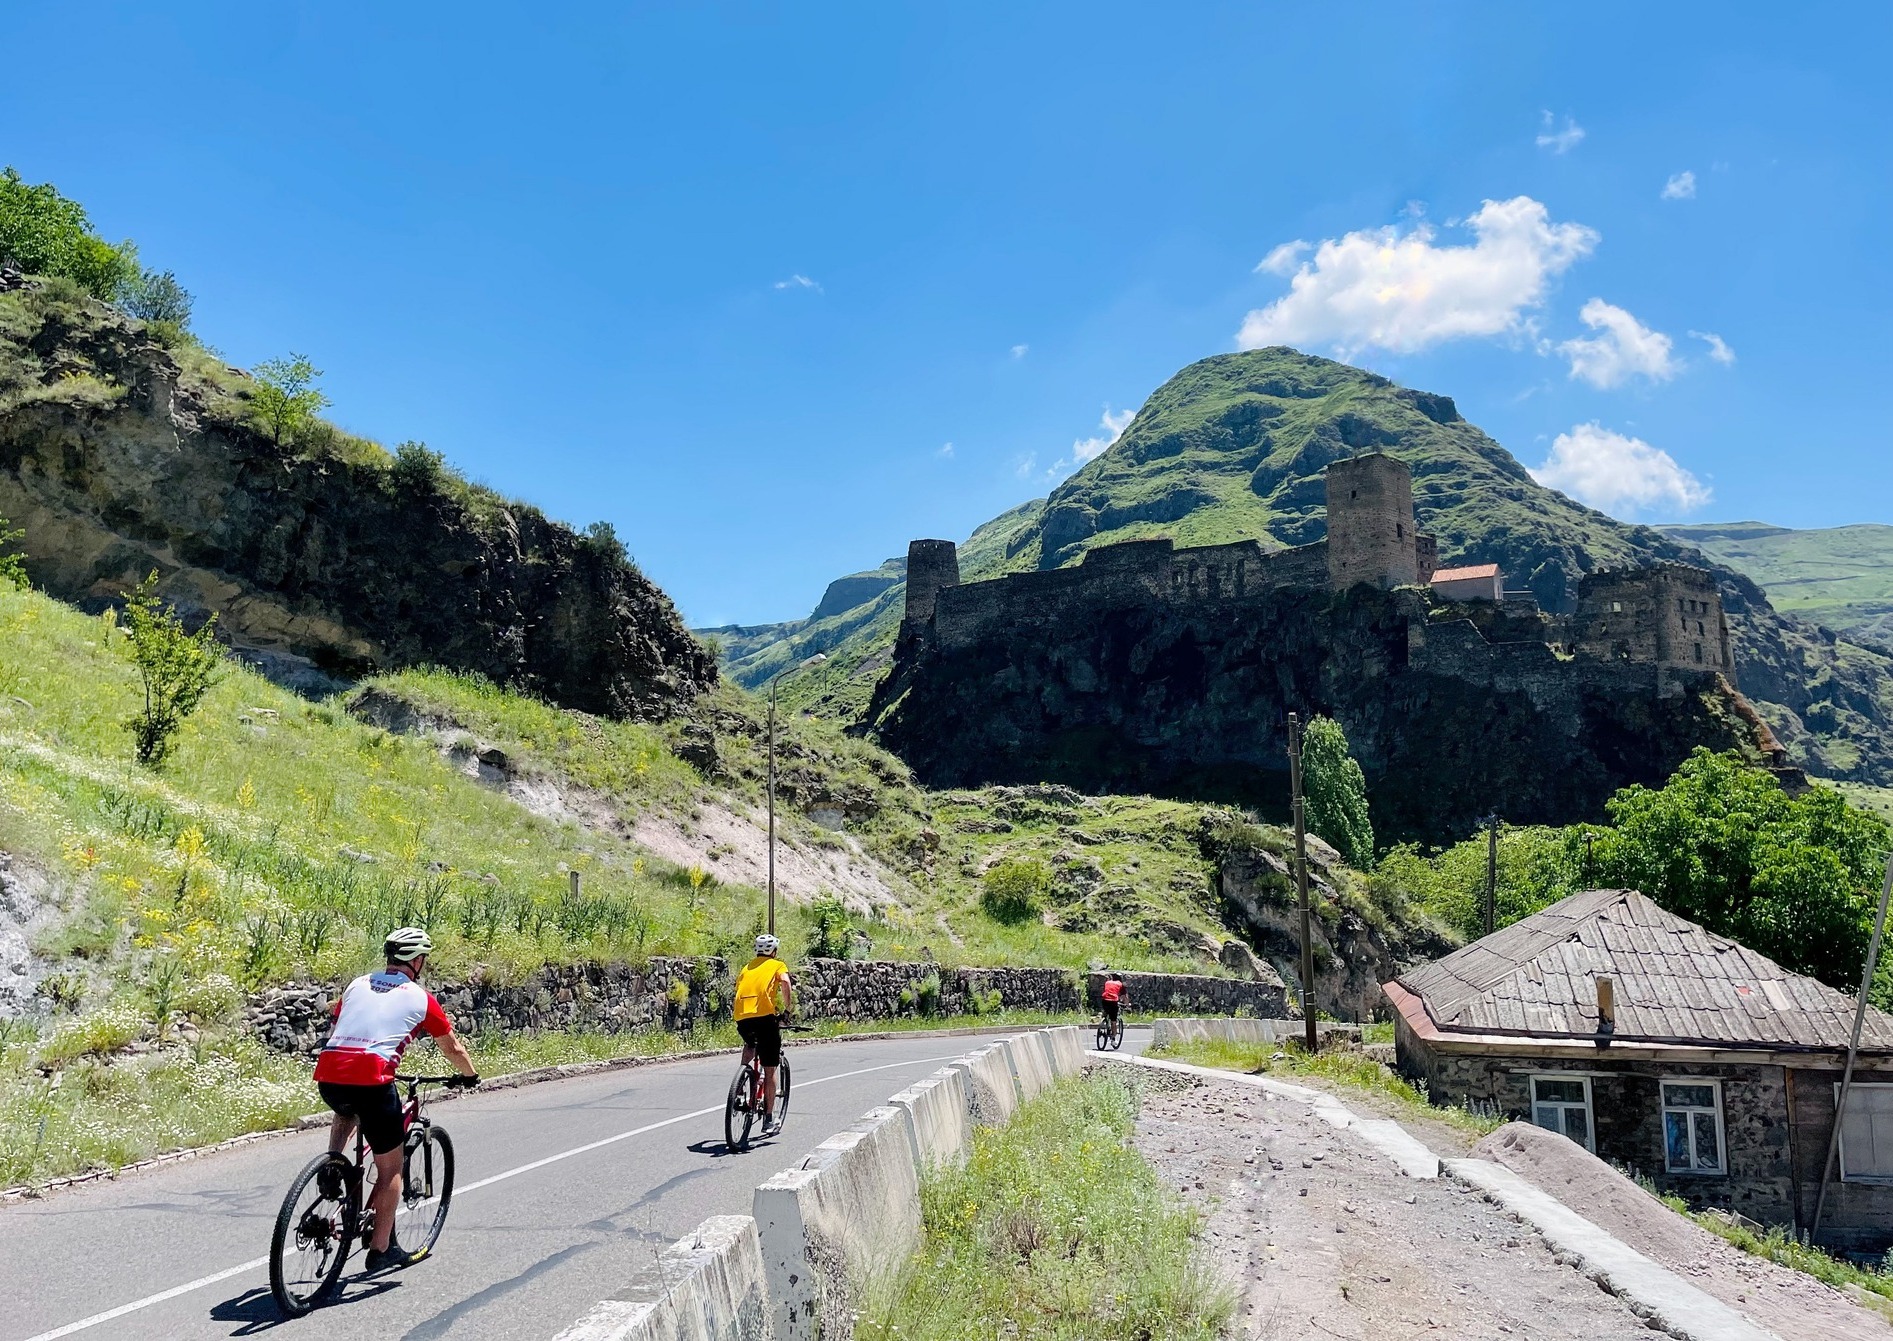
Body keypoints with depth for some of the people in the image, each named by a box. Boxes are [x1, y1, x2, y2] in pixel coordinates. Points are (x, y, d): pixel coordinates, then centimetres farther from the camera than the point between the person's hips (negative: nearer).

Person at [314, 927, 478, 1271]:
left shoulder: (357, 984, 22)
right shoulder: (420, 997, 11)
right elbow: (453, 1048, 21)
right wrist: (471, 1076, 40)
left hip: (327, 1075, 5)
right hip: (371, 1079, -5)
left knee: (347, 1111, 41)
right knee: (391, 1168, 13)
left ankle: (332, 1169, 19)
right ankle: (381, 1249, 17)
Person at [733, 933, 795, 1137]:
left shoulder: (746, 967, 27)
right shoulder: (778, 965, 14)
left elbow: (738, 990, 22)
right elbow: (785, 982, -6)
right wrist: (788, 1007, 4)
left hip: (741, 1018, 4)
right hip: (765, 1016, -4)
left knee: (750, 1044, 39)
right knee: (769, 1070, 7)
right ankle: (769, 1120, 9)